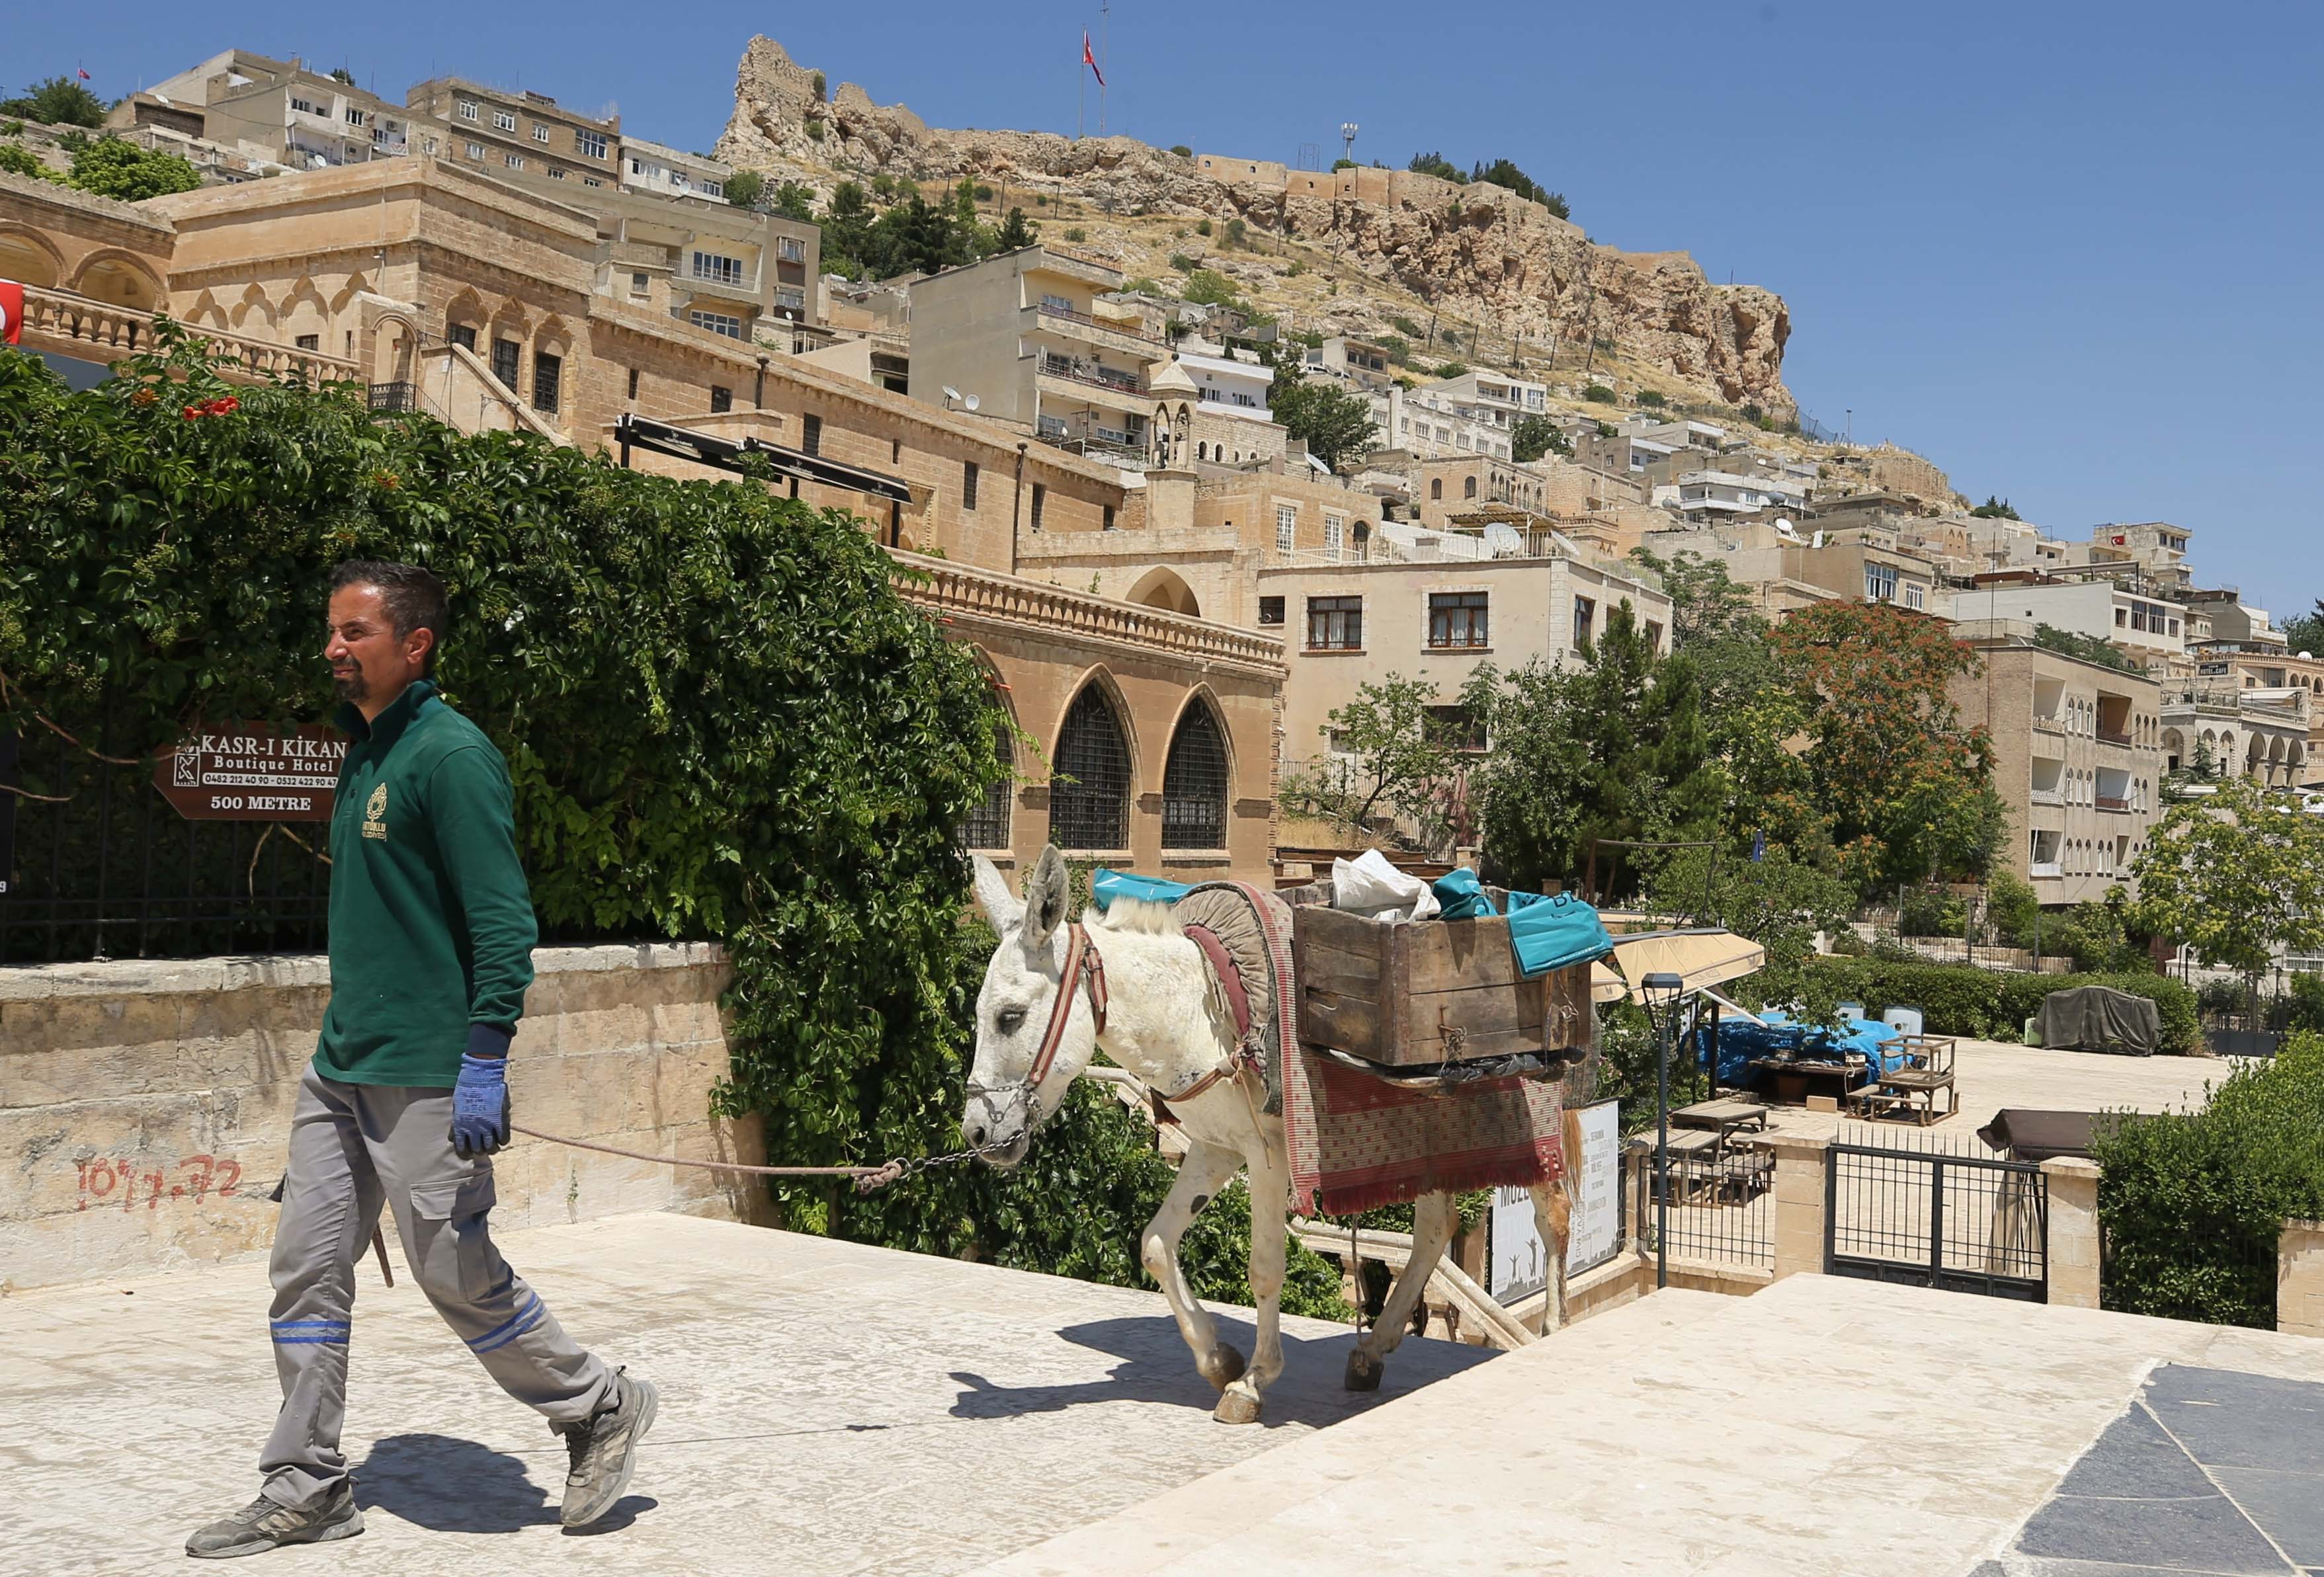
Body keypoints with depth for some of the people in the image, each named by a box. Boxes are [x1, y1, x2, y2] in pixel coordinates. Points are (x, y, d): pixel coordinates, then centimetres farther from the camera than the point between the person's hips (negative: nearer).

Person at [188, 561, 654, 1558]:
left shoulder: (452, 754, -14)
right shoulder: (366, 754, 14)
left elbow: (503, 921, -19)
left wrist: (484, 1063, -23)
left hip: (425, 1077, -9)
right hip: (340, 1066, 9)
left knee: (457, 1274, 0)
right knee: (306, 1270, 9)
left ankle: (601, 1410, 19)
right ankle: (305, 1492, 19)